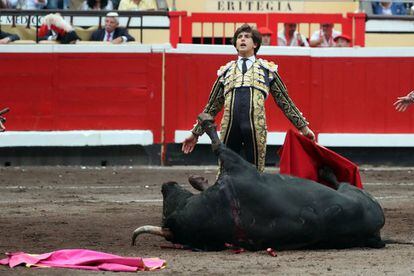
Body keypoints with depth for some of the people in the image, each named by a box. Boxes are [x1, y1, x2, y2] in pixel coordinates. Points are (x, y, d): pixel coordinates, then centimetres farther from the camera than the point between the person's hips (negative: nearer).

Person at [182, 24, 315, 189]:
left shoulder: (267, 70, 20)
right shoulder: (226, 71, 24)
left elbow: (285, 101, 22)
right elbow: (212, 106, 27)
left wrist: (303, 127, 19)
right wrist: (195, 134, 26)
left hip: (256, 126, -2)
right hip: (229, 125, 2)